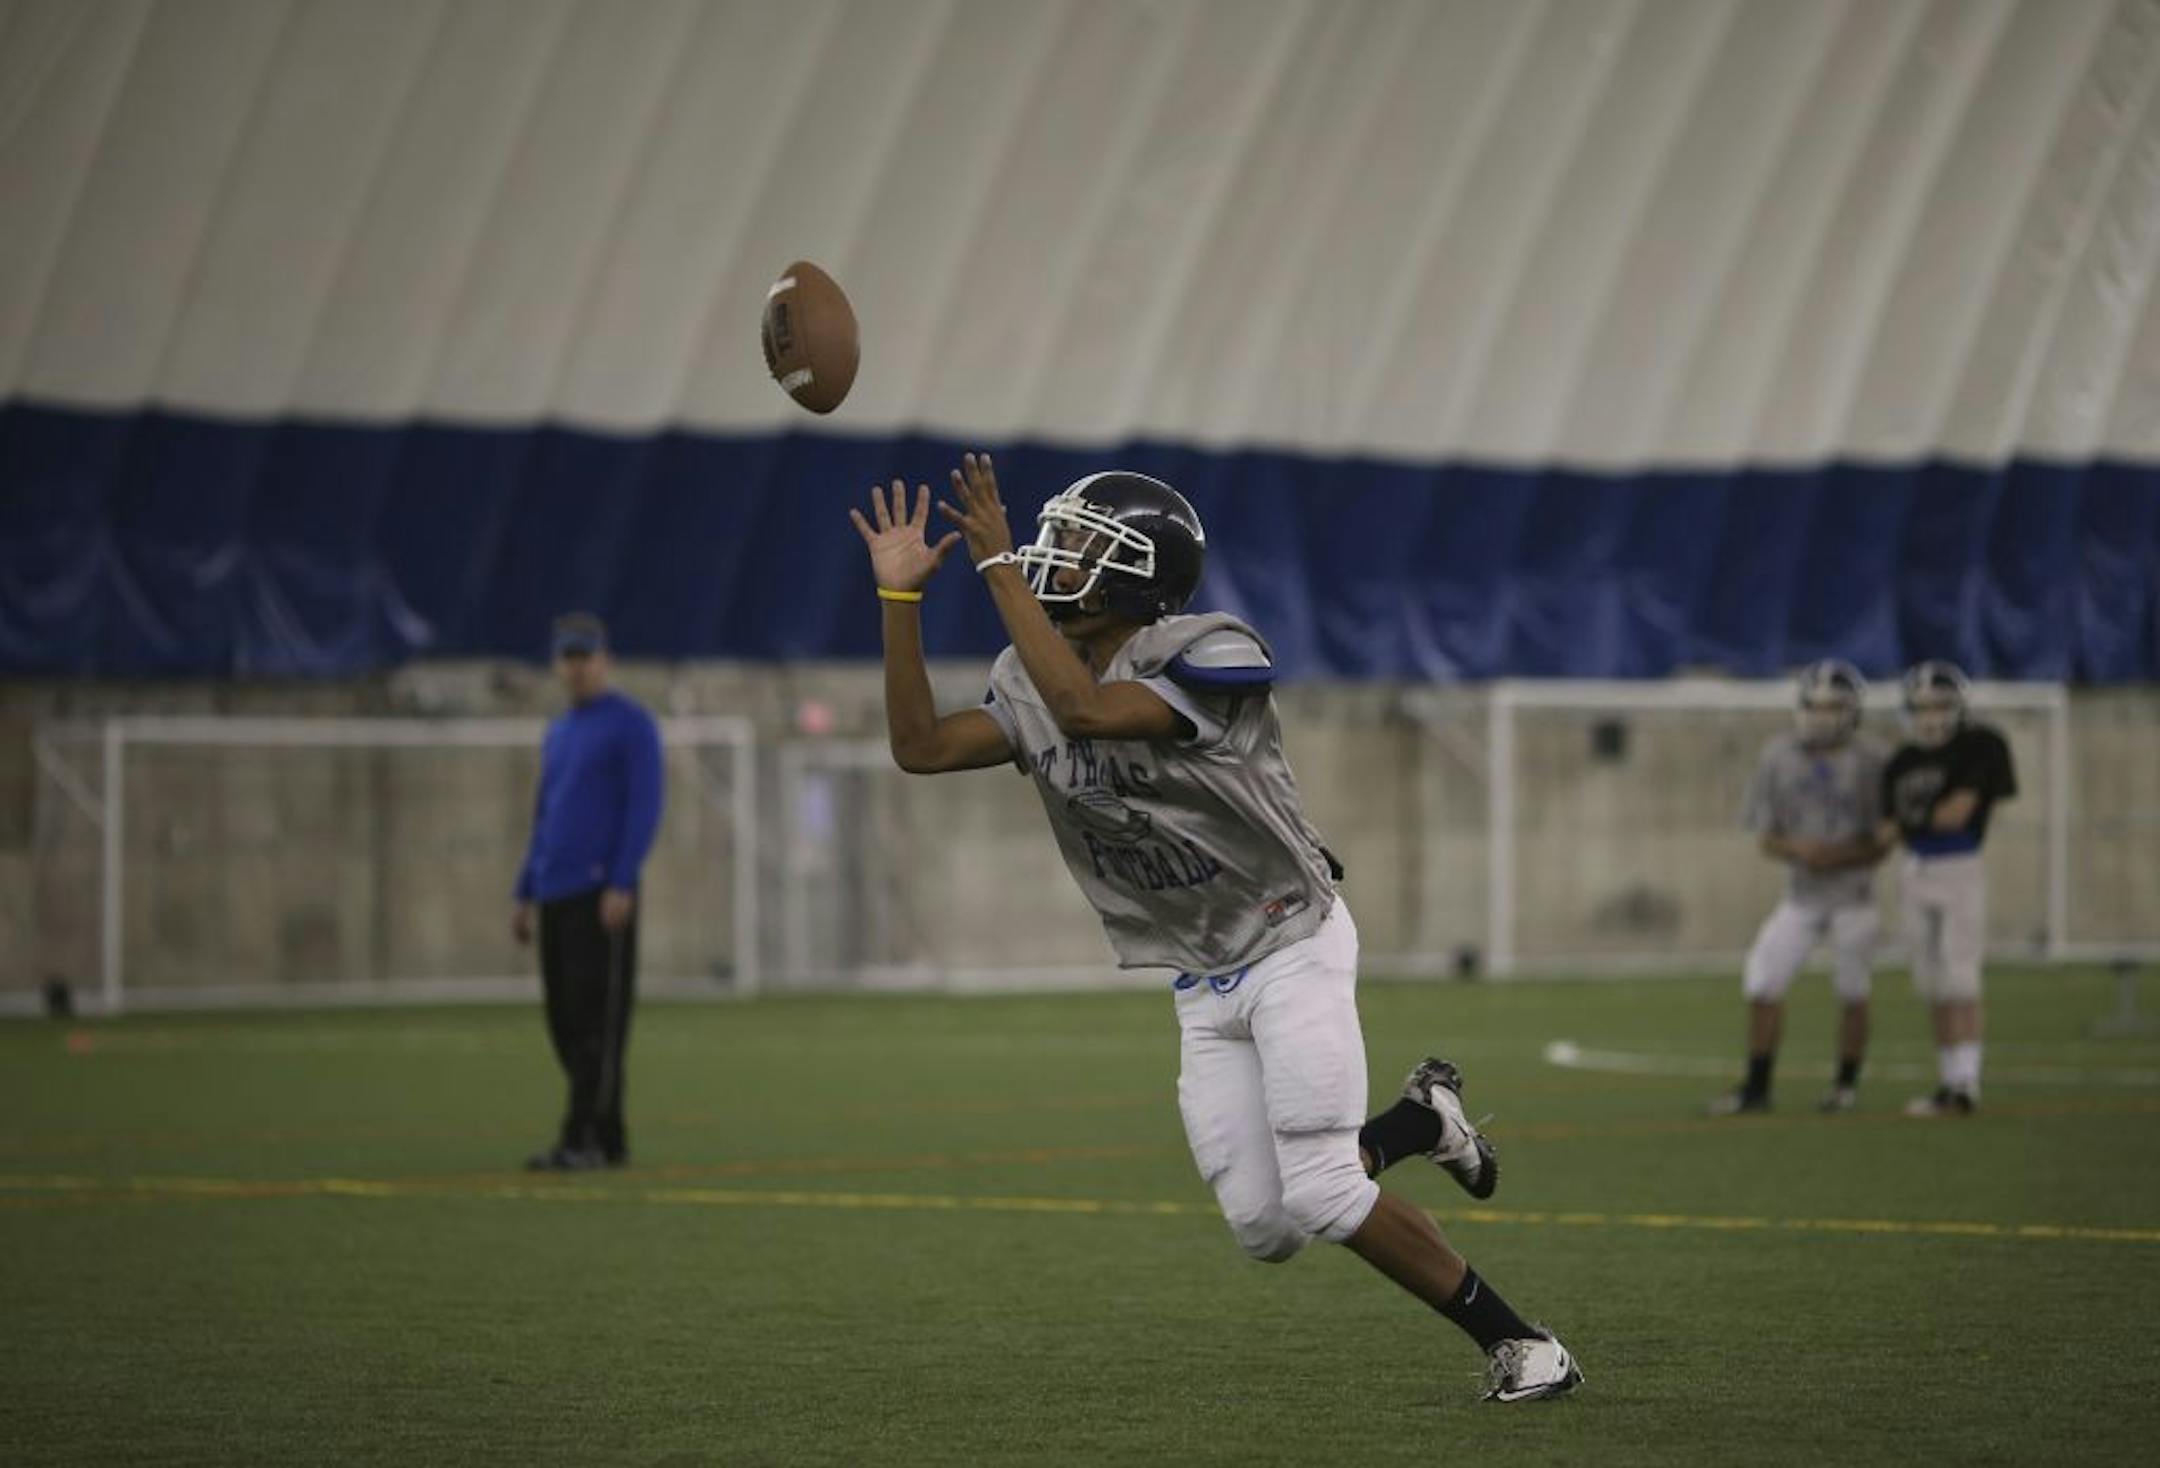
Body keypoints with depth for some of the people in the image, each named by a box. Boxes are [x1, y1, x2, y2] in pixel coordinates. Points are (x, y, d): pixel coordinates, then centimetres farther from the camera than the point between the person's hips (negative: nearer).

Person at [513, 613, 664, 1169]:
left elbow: (644, 808, -10)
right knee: (566, 1021, 6)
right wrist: (526, 893, 20)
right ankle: (608, 1140, 10)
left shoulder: (630, 724, -3)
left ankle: (582, 1139, -13)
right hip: (555, 895, 8)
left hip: (602, 893, -8)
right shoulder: (559, 733, 21)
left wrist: (621, 885, -18)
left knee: (597, 1019, -10)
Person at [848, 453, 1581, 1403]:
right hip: (1204, 987, 7)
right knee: (1265, 1230, 1)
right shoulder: (1033, 688, 1)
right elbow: (921, 747, -3)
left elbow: (1086, 712, -36)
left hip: (1291, 947, -7)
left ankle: (1517, 1343, -3)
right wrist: (899, 595, -8)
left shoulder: (1204, 662, -22)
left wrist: (1000, 569, -33)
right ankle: (1420, 1122, 26)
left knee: (1321, 1197, -17)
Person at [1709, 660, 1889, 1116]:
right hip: (1800, 895, 2)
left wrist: (1839, 856, -23)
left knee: (1851, 993, 4)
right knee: (1762, 981, -5)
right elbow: (1767, 839, 3)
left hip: (1852, 895, -2)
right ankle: (1756, 1087, 6)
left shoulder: (1870, 762, -8)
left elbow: (1881, 845, -6)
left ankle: (1847, 1084, 22)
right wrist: (1796, 848, -19)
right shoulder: (1780, 757, -1)